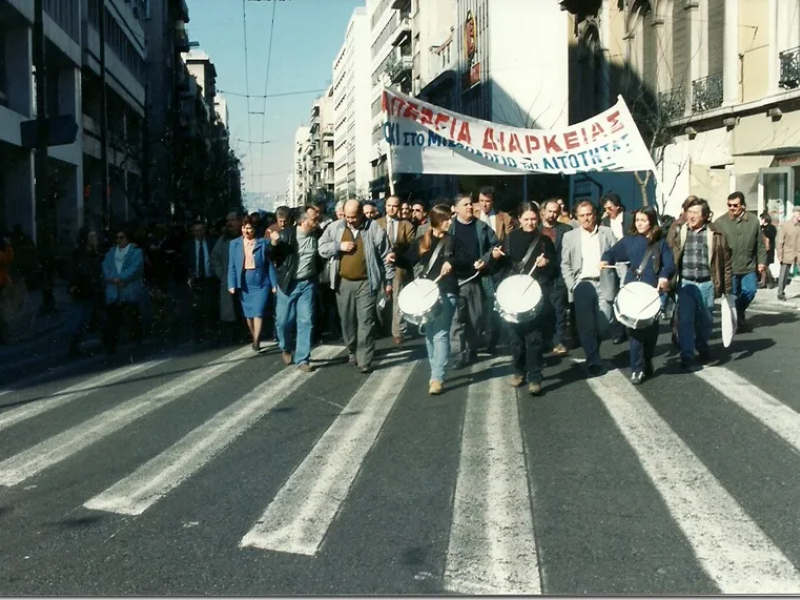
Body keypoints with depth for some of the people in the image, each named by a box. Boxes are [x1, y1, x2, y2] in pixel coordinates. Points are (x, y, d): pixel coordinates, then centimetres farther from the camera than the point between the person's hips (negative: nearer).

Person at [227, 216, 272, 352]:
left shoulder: (263, 243, -3)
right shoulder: (234, 244, 3)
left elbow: (270, 264, -2)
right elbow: (232, 266, 3)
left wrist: (274, 283, -6)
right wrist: (232, 284, -5)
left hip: (261, 284, -3)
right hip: (244, 285, 3)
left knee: (258, 312, -10)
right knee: (248, 314, 11)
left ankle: (256, 341, -7)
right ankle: (254, 339, 24)